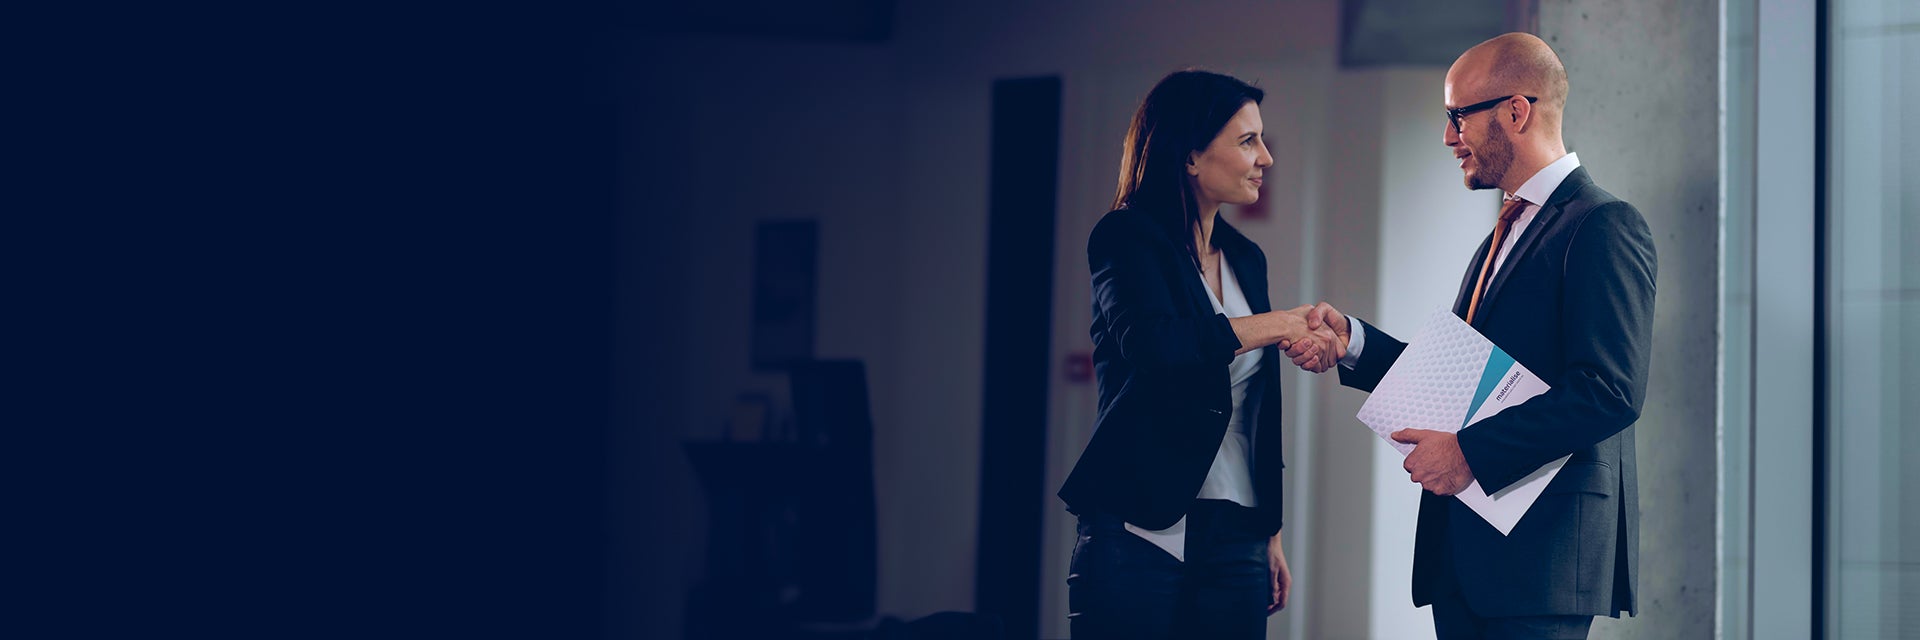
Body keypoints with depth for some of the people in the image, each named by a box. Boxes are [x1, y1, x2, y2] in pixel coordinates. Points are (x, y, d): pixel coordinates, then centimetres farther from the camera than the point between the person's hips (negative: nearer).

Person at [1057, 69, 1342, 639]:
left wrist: (1271, 533, 17)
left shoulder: (1246, 259, 16)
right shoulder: (1127, 240, -4)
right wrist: (1275, 327, -16)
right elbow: (1150, 343, -25)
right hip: (1140, 535, -6)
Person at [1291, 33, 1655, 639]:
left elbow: (1611, 391, -20)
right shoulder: (1505, 235, 22)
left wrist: (1471, 451, -20)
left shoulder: (1605, 226, -10)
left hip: (1542, 551, -9)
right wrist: (1351, 340, 6)